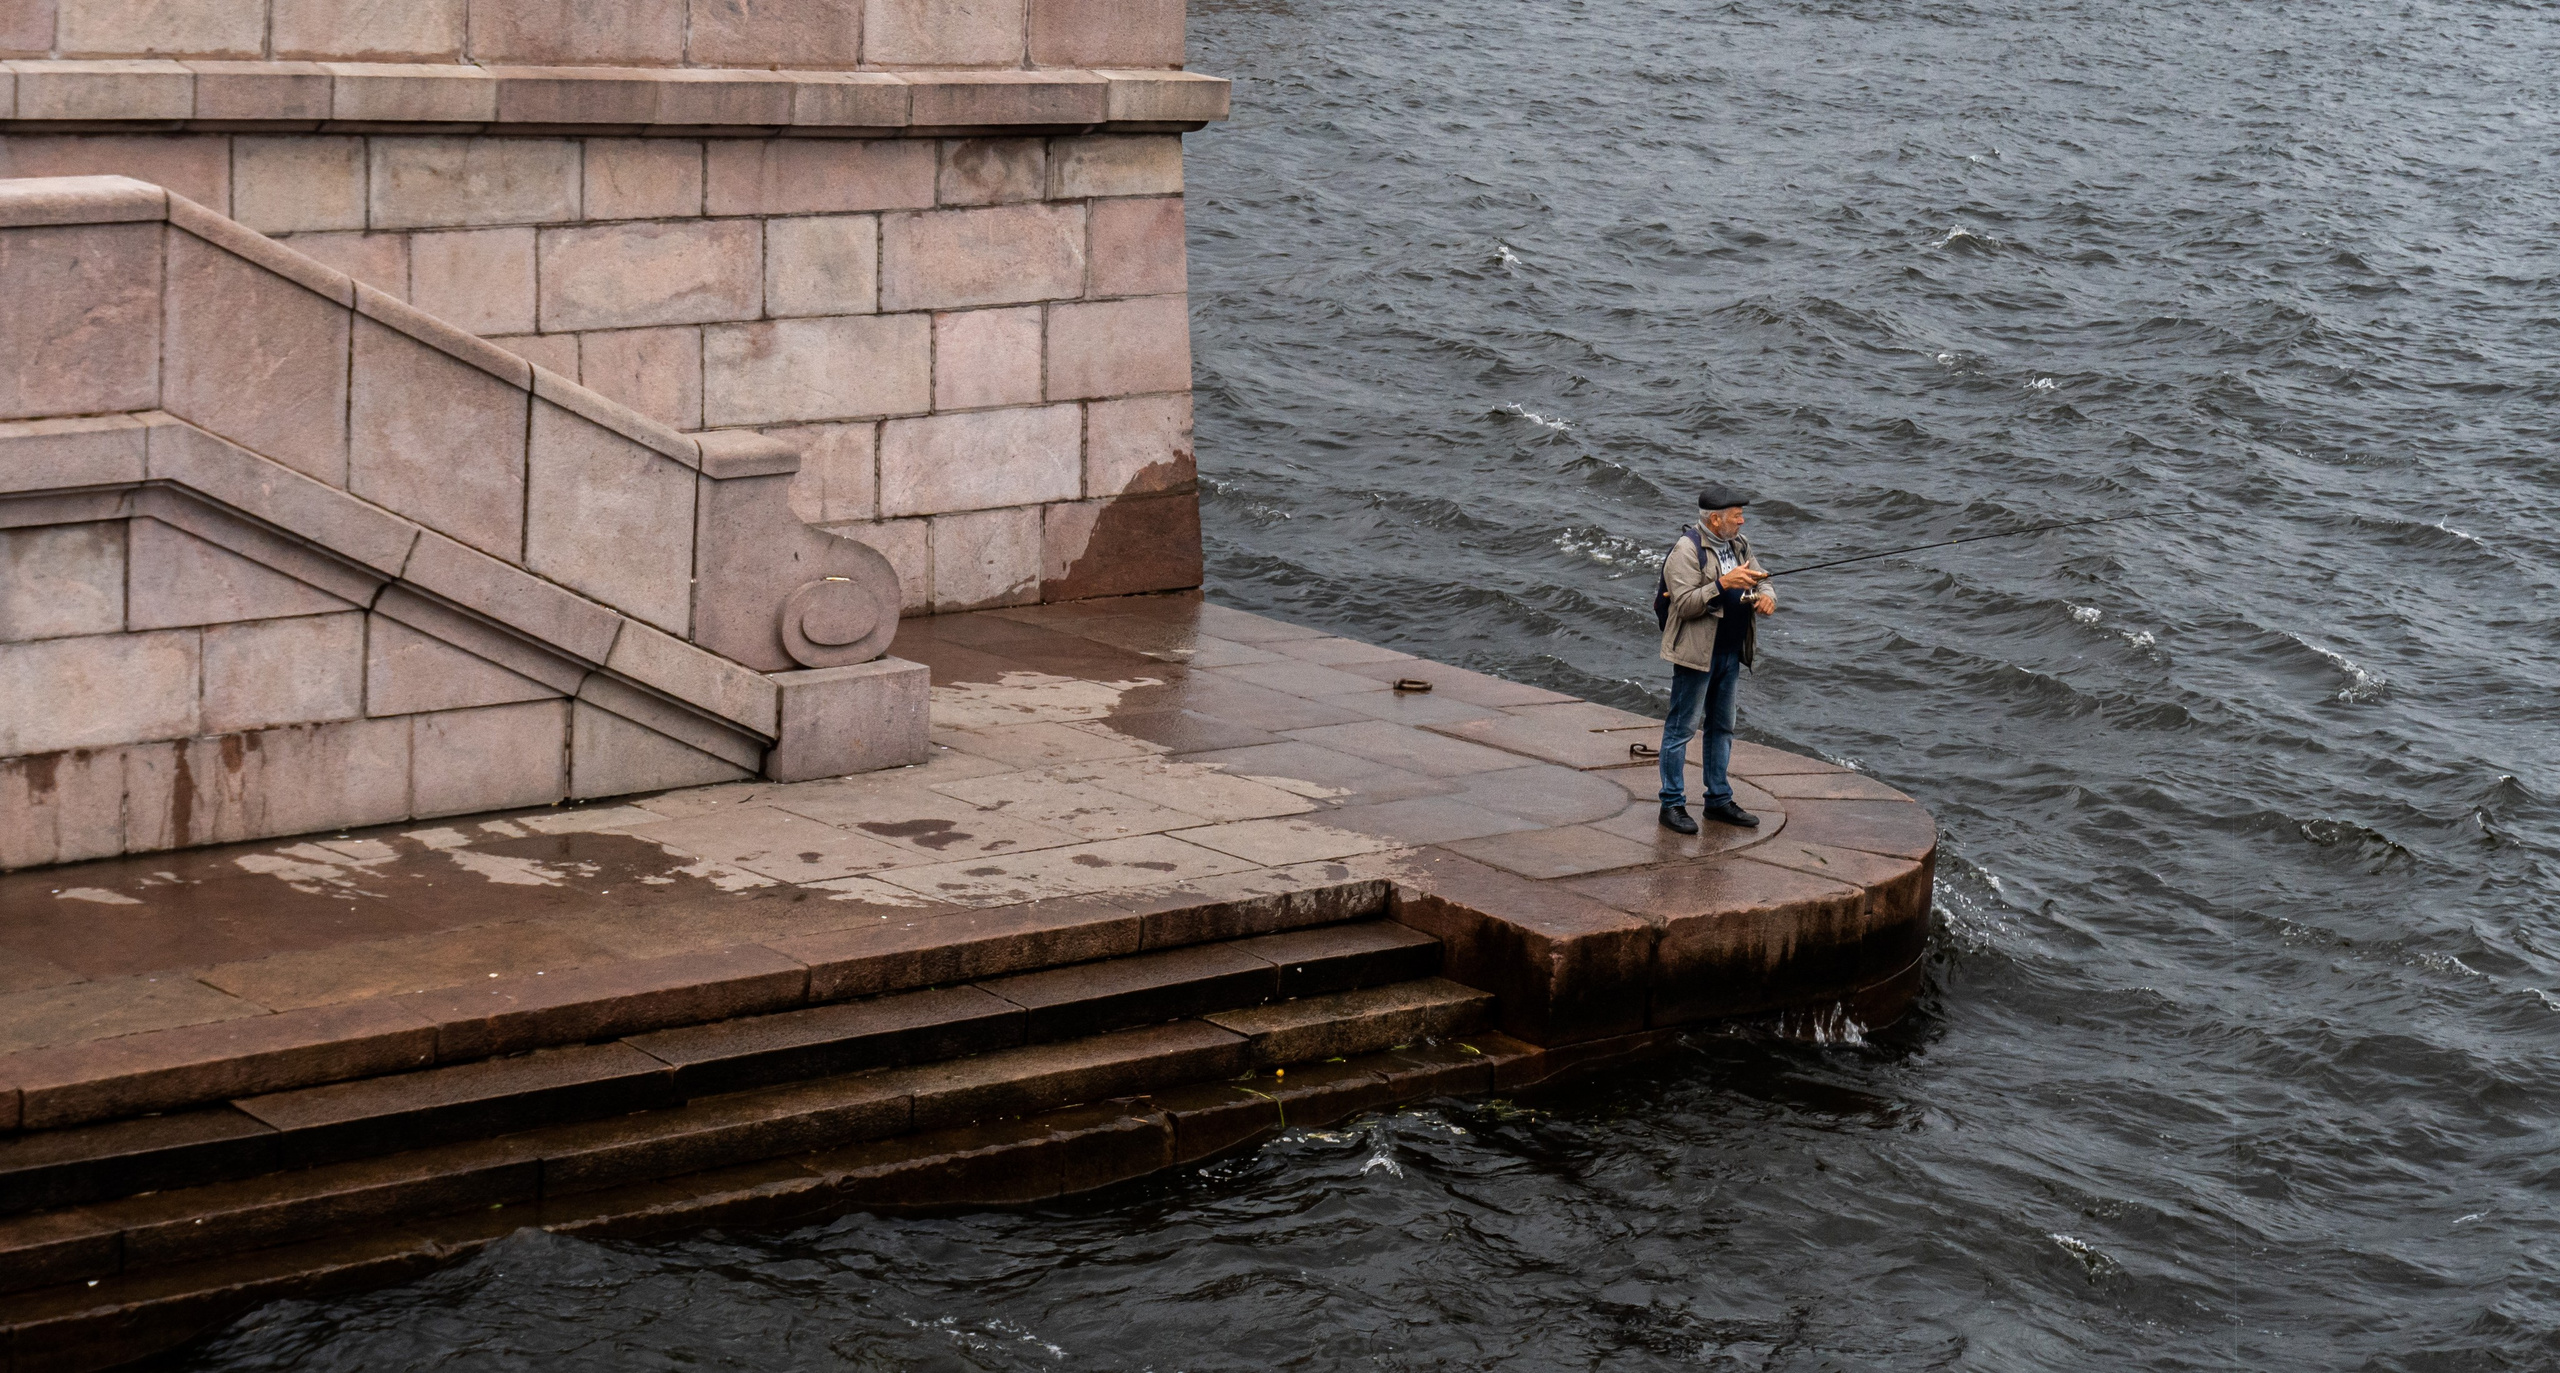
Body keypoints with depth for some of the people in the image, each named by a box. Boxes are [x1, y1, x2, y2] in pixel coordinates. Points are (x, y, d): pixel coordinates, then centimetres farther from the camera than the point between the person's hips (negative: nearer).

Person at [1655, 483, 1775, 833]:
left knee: (1722, 726, 15)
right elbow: (1684, 603, -21)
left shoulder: (1739, 545, 11)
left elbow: (1760, 583, 14)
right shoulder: (1687, 549, -14)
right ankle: (1672, 804, 3)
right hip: (1697, 654, -9)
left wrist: (1766, 597, -10)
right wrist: (1724, 584, -30)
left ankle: (1718, 800, 25)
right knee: (1682, 726, -2)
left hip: (1731, 653, 9)